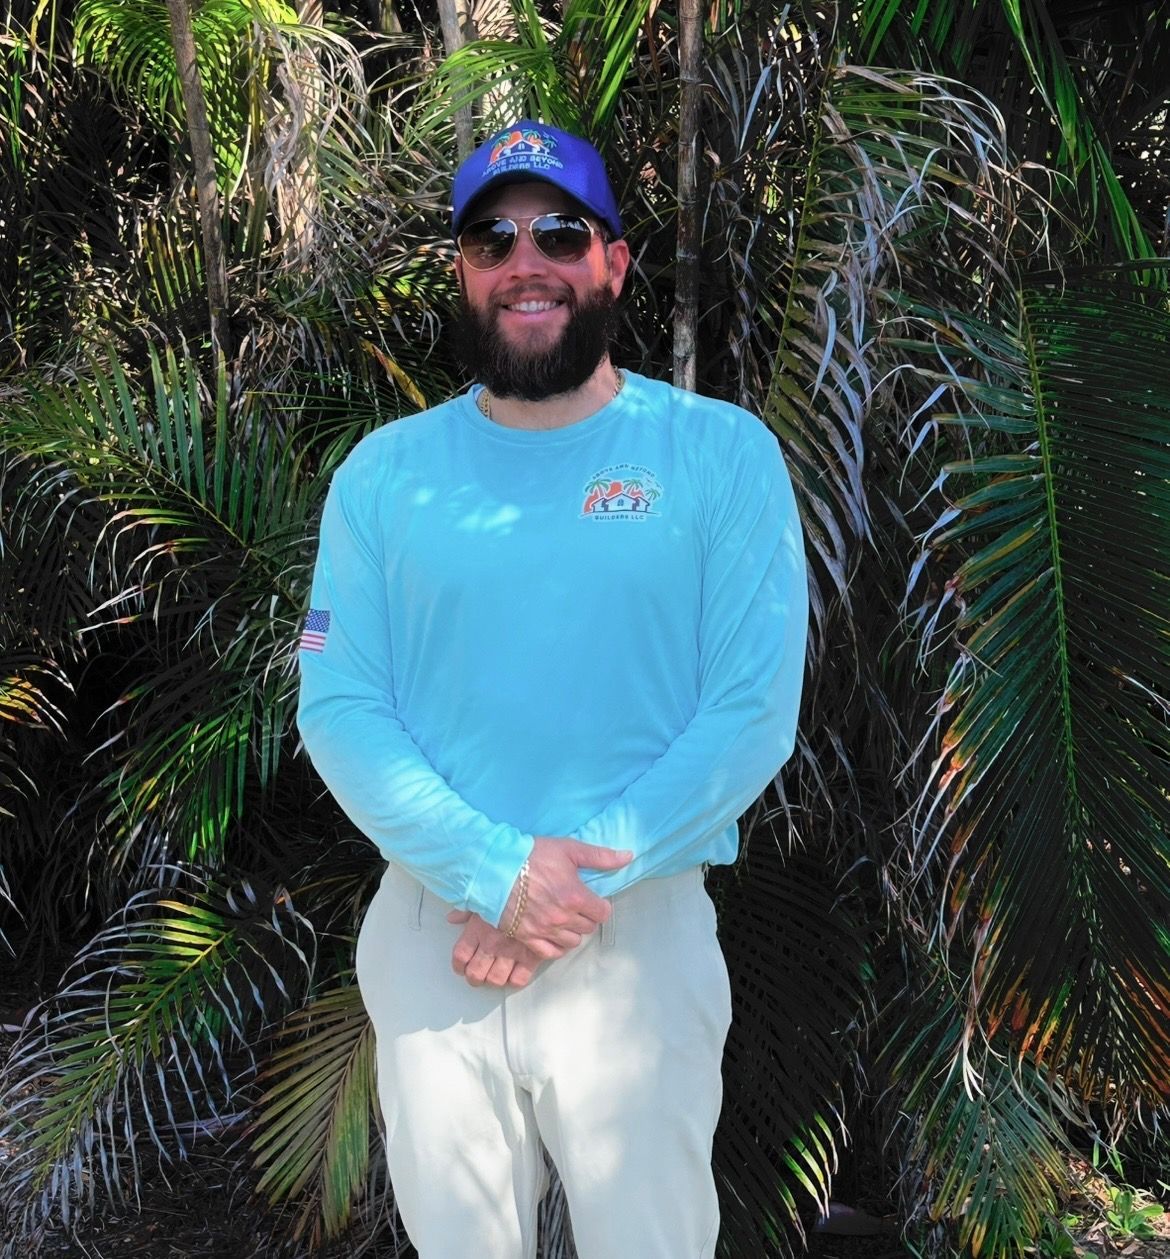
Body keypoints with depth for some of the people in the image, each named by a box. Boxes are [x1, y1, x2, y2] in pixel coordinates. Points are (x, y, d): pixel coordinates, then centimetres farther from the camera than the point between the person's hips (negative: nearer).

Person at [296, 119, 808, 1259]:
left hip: (642, 928, -1)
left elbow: (755, 711, -9)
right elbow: (337, 706, -4)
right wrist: (495, 871, -16)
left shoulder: (722, 453, -3)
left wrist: (585, 878, -15)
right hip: (430, 927, 2)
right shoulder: (385, 472, 2)